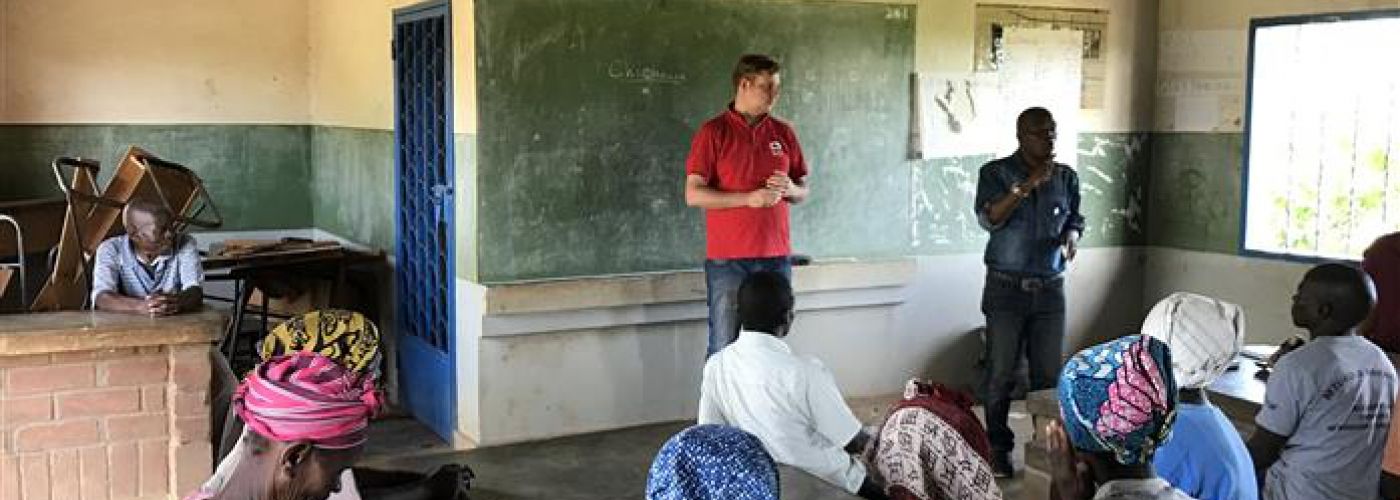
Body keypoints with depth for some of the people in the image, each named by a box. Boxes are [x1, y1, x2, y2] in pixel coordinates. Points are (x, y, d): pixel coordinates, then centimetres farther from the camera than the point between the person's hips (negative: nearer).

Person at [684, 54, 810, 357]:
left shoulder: (783, 133, 10)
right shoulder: (714, 132, -3)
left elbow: (803, 191, 16)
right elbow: (693, 195, -9)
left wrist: (790, 189, -7)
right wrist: (749, 198, -16)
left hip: (776, 257, 4)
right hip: (727, 260, -4)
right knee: (724, 348, 0)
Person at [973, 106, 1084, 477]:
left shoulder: (1067, 177, 6)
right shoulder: (996, 173, -6)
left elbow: (1075, 220, 16)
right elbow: (988, 219, -19)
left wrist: (1071, 238, -7)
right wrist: (1027, 185, -27)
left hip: (1050, 289, 3)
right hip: (1006, 289, -3)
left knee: (1048, 374, 5)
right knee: (1001, 374, 1)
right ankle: (998, 449, 13)